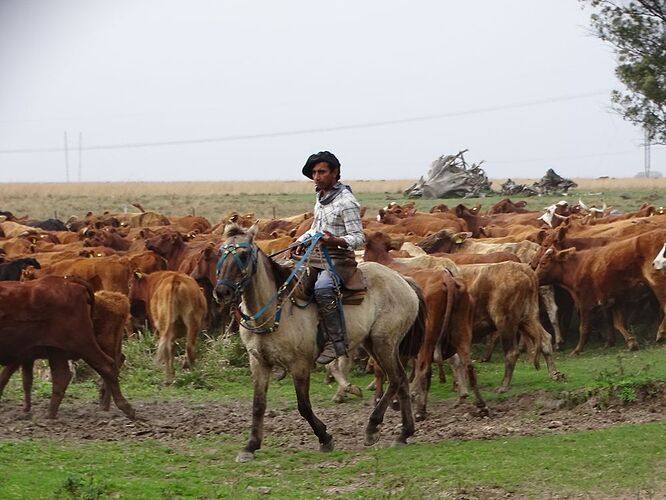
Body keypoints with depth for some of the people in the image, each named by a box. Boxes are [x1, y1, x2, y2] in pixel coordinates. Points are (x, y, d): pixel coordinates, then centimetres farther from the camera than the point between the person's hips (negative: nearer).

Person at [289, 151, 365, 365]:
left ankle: (337, 343, -33)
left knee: (322, 288, -37)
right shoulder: (321, 197, 14)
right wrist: (301, 242, 15)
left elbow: (359, 238, -15)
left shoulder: (346, 201, -12)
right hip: (315, 258, 9)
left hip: (338, 260, -9)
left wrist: (336, 241, -33)